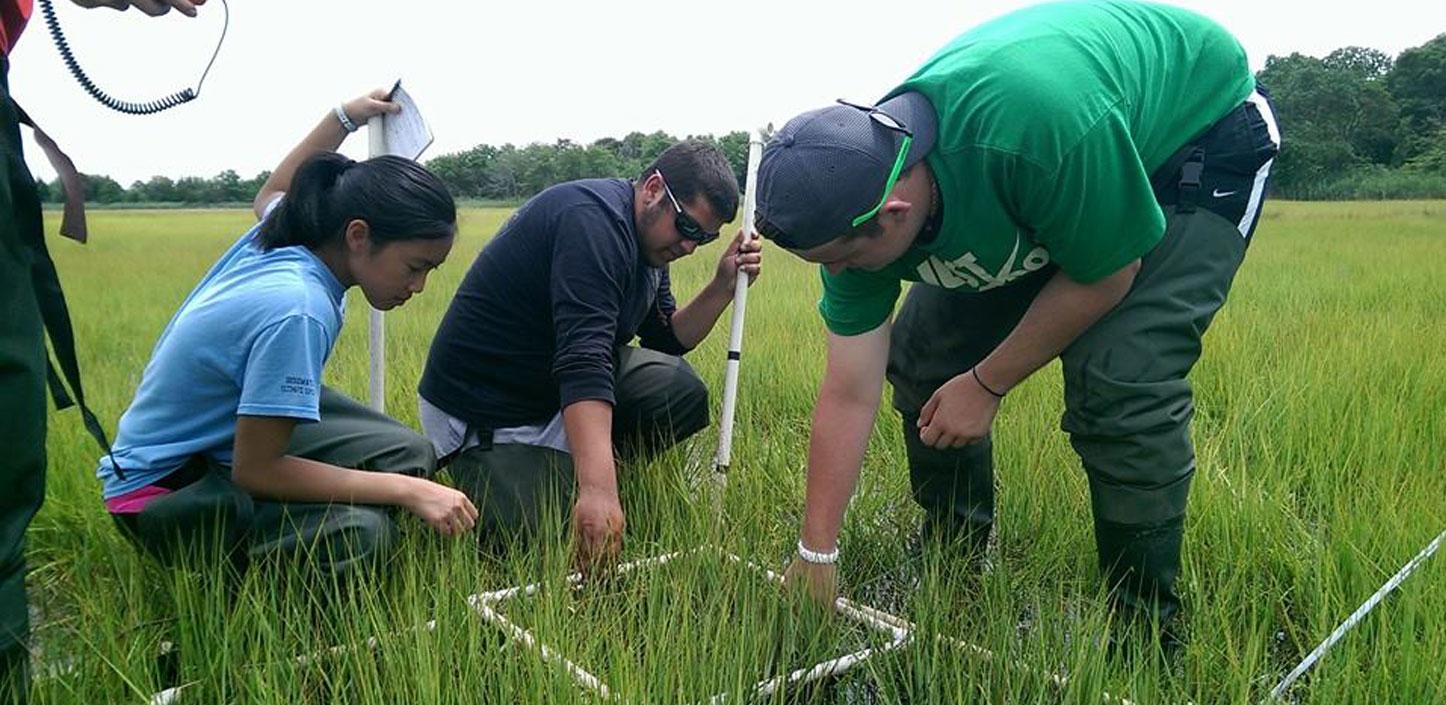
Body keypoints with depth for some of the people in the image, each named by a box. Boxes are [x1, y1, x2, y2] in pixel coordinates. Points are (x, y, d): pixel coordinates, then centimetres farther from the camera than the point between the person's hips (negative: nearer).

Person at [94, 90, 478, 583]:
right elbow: (254, 470, -27)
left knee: (410, 453, -4)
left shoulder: (285, 229, -7)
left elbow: (270, 195, 21)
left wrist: (344, 116, 20)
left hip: (227, 434, 9)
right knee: (357, 533, -33)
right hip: (161, 486, -9)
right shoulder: (296, 310, -33)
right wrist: (405, 490, -28)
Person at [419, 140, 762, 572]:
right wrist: (598, 491, -45)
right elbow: (583, 359, -37)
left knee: (682, 392, -8)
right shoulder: (593, 218, -26)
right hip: (483, 407, -9)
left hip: (557, 382, 9)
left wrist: (723, 287, -3)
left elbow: (666, 339, 13)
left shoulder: (647, 243, 6)